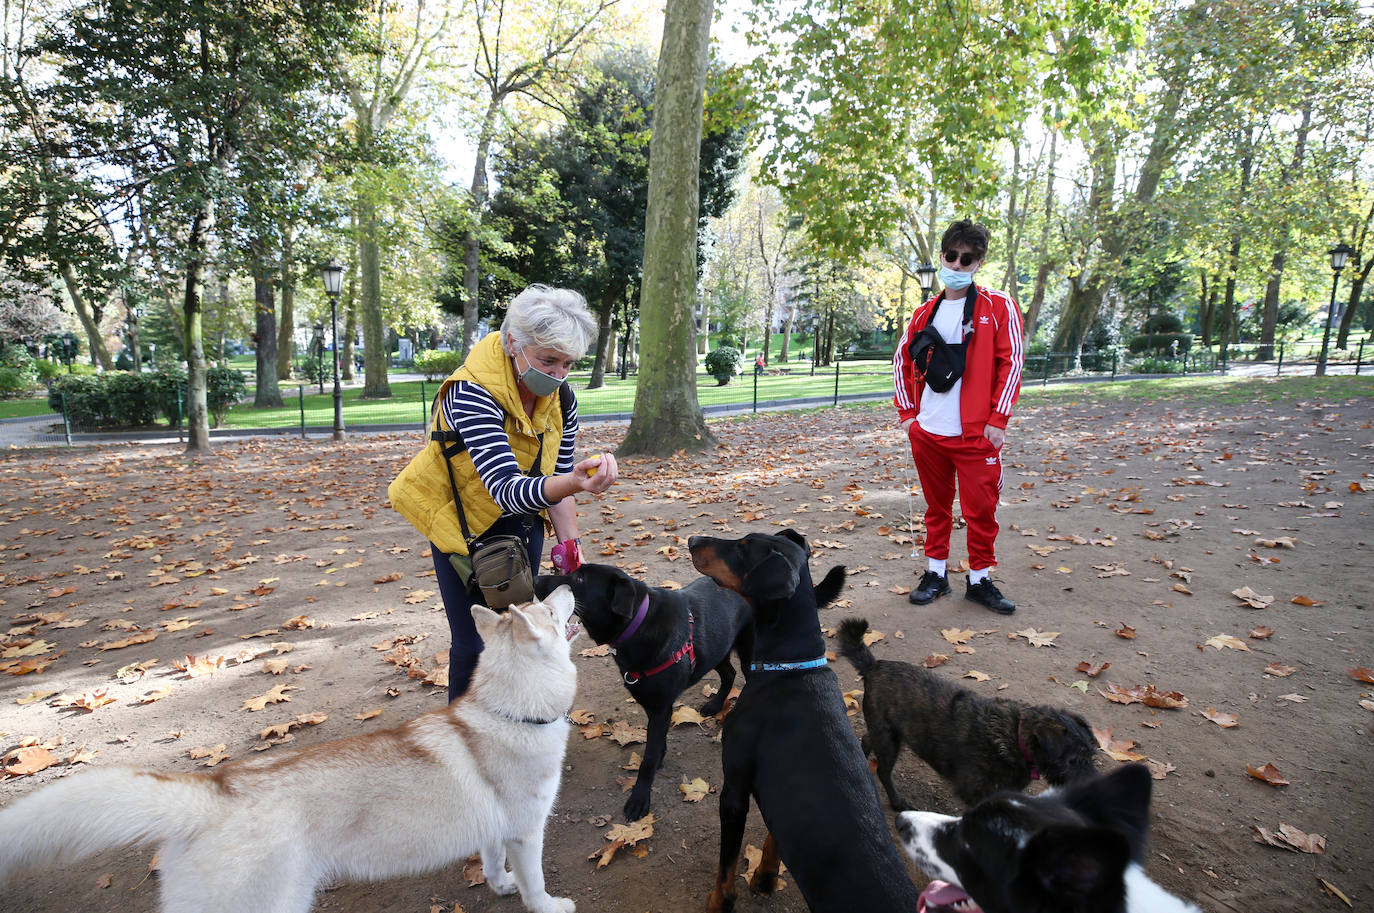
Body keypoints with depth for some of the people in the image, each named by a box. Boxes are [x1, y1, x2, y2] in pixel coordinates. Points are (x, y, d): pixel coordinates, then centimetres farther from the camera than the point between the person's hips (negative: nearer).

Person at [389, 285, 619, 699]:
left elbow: (557, 476, -3)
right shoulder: (472, 393, -32)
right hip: (463, 525, -5)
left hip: (523, 524, 6)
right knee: (475, 645, -4)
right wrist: (574, 483, -60)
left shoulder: (562, 398, -13)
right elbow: (506, 489, -41)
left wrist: (571, 552, -10)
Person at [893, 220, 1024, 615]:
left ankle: (979, 580, 19)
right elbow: (902, 363, 17)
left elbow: (1011, 363, -5)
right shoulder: (925, 314, 9)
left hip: (976, 434, -3)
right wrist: (907, 413, 9)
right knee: (937, 507, 14)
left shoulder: (999, 307, -2)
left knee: (981, 510, 3)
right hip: (927, 433, 4)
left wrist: (998, 419, -10)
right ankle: (936, 572, 27)